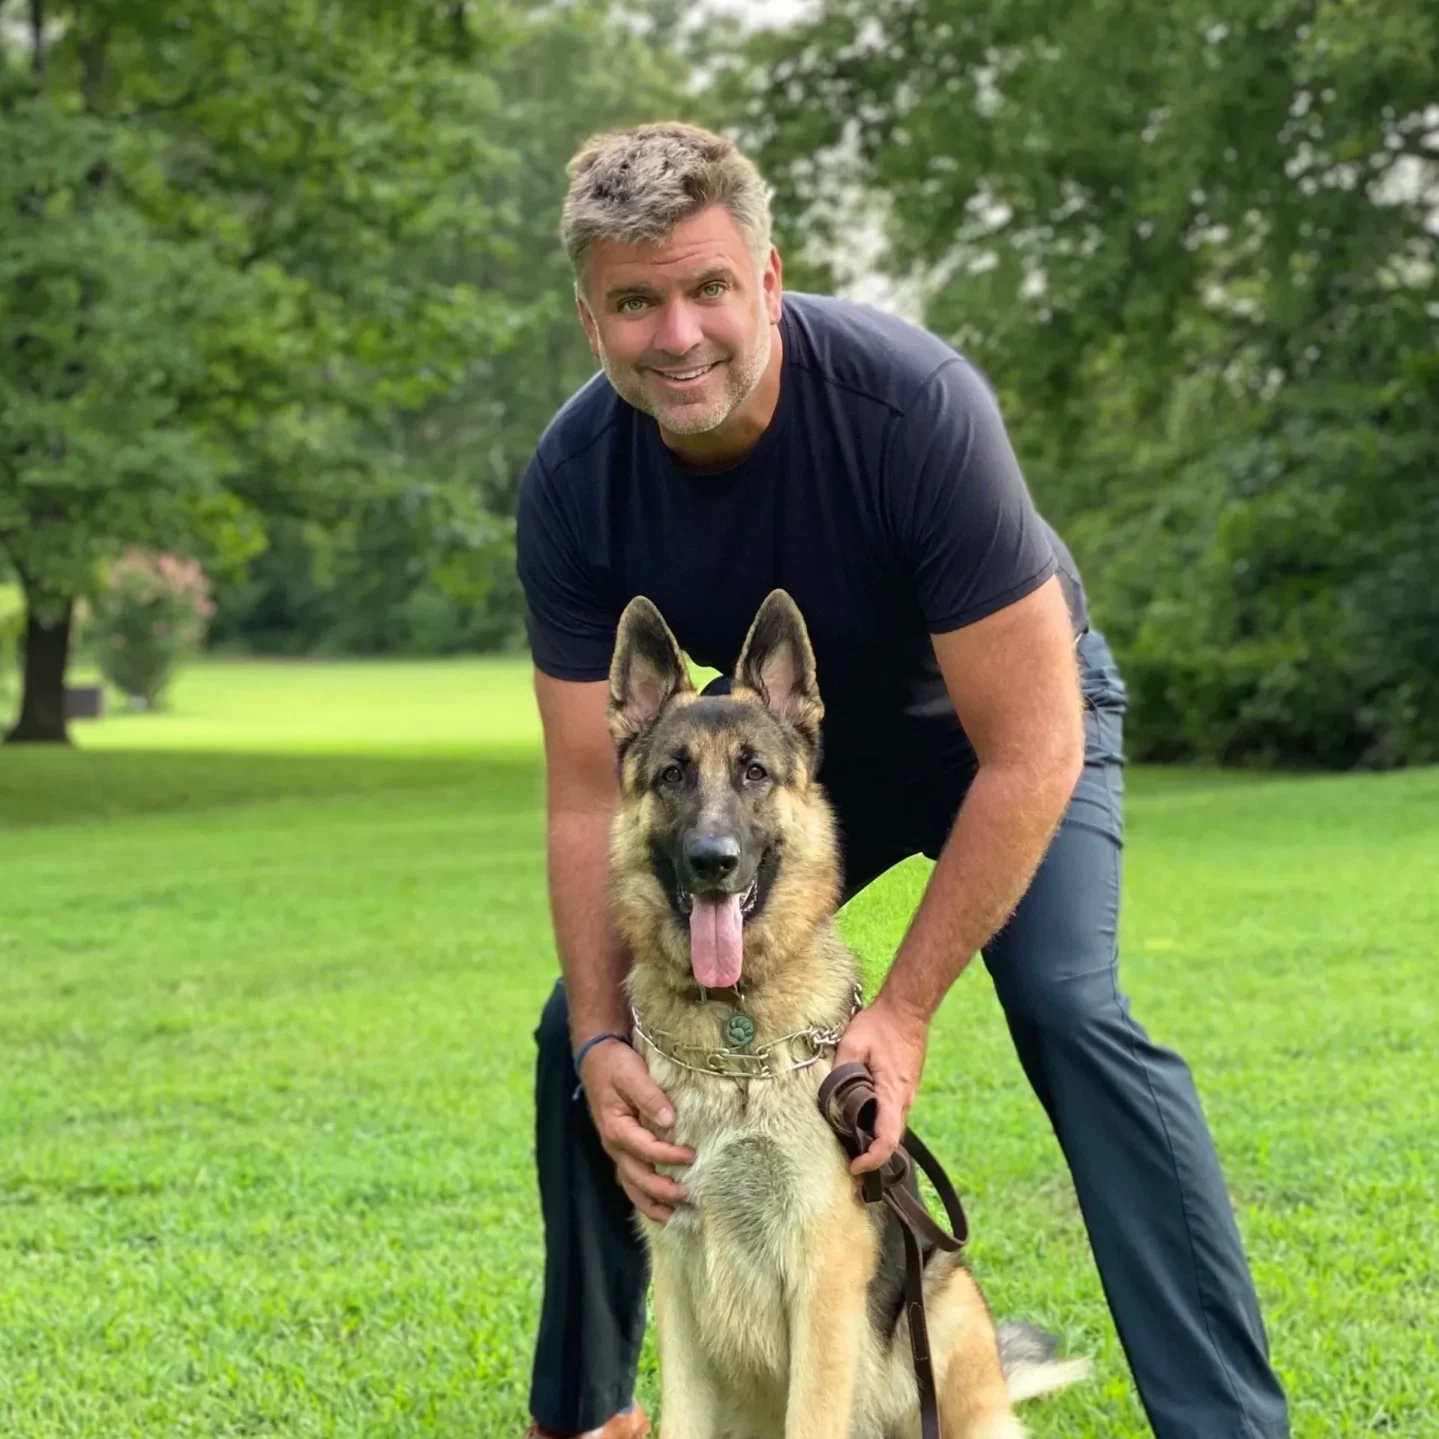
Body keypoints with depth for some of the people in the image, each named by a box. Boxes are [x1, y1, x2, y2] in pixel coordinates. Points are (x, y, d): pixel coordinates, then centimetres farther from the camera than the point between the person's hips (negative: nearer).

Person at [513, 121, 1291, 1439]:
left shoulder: (916, 406, -37)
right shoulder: (575, 481, -25)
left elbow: (1032, 749, -32)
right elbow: (593, 791, -18)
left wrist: (903, 1011, -33)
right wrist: (603, 1040, -30)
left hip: (1012, 712, -4)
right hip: (784, 742, 4)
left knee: (1077, 1016, -27)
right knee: (581, 1030, -3)